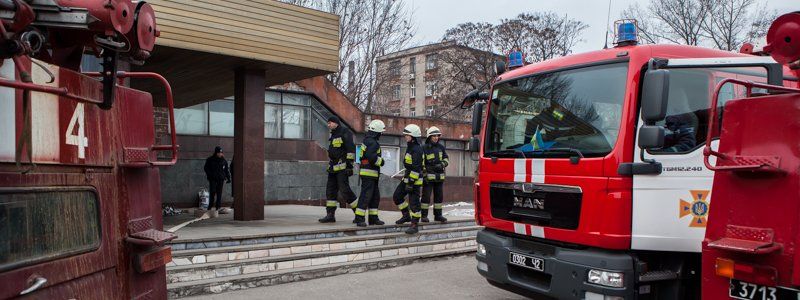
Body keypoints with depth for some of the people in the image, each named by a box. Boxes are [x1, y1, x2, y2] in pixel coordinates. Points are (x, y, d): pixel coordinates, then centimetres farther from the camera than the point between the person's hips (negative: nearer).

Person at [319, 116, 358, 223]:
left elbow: (351, 149, -16)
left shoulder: (345, 133, -9)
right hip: (333, 168, 9)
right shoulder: (333, 135, 20)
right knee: (330, 190, 6)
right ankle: (330, 215, 9)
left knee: (345, 190, -10)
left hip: (342, 167, -9)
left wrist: (349, 165, -20)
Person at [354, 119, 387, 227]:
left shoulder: (368, 140, 17)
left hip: (372, 174, 11)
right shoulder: (372, 142, -15)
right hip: (369, 173, -11)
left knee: (375, 196, 15)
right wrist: (380, 161, -11)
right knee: (366, 195, -10)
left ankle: (373, 218, 21)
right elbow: (371, 157, -26)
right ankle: (359, 218, -8)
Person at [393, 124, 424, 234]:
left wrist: (410, 183, -24)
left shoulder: (417, 150, -18)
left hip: (414, 180, -10)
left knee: (414, 202, -6)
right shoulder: (409, 147, 13)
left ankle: (414, 225, 1)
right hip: (407, 177, 10)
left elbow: (416, 168, -23)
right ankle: (406, 215, 28)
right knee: (397, 196, 13)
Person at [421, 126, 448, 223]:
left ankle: (438, 215, 19)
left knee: (439, 196, 10)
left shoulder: (441, 147, 10)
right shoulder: (424, 148, -6)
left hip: (439, 176, 5)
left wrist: (442, 164, -7)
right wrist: (424, 175, -13)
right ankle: (424, 215, 4)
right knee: (426, 195, -4)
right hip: (428, 176, -5)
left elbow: (446, 159, 15)